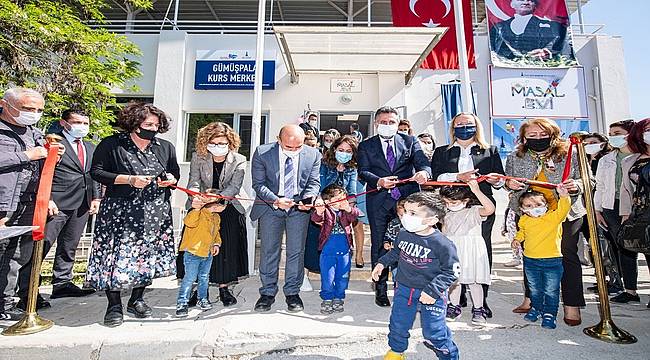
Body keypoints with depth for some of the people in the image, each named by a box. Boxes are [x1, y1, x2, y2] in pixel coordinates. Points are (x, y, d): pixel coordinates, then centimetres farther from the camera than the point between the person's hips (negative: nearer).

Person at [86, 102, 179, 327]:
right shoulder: (112, 145, -1)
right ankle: (114, 305, 15)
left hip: (156, 214, 4)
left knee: (150, 256, 7)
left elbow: (175, 174, 20)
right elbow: (96, 172, -3)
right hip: (120, 212, -3)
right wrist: (129, 179, -14)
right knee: (116, 256, -3)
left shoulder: (166, 148, 11)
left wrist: (170, 180, -4)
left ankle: (136, 300, 26)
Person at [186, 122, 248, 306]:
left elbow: (234, 187, -20)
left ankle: (224, 287, 16)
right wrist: (195, 198, -36)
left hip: (228, 209, -1)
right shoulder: (198, 157, -6)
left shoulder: (239, 161, -11)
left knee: (226, 248, 1)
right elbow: (193, 183, -13)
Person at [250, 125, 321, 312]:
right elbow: (258, 184, -9)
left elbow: (314, 182, 1)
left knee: (296, 251, 3)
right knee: (269, 250, 4)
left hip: (299, 206, 1)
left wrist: (308, 198, -19)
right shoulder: (262, 153, -9)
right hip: (270, 206, 0)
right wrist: (275, 200, -23)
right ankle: (267, 293, 21)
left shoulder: (313, 154, -5)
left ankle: (292, 293, 19)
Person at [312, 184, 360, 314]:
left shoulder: (347, 210, 2)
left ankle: (339, 298, 31)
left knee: (343, 276, 11)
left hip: (344, 250, 3)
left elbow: (355, 215, -19)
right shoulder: (325, 211, -6)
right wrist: (319, 211, -48)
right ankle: (327, 299, 23)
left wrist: (348, 208, -42)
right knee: (328, 277, 2)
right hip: (328, 250, -2)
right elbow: (316, 218, -24)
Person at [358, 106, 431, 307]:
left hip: (407, 200, 0)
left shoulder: (410, 142, 11)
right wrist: (379, 181, -23)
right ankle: (380, 289, 18)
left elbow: (423, 164, -1)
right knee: (379, 245, 5)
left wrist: (424, 172, -25)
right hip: (379, 202, 0)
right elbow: (363, 171, -3)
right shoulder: (366, 146, 9)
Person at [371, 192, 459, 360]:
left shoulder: (442, 243, -24)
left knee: (434, 332, 5)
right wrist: (382, 263, 5)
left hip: (431, 294, -5)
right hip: (404, 289, 5)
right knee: (398, 324, 18)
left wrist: (433, 291, -23)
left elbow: (451, 271, -16)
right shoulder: (403, 234, -7)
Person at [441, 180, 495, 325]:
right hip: (451, 250, 5)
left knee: (473, 281, 4)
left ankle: (478, 310, 21)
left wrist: (476, 191, -36)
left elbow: (490, 209, -30)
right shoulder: (446, 214, 9)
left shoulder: (474, 211, -10)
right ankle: (454, 307, 26)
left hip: (471, 251, -5)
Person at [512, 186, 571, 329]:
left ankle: (549, 314, 22)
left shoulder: (554, 217, -11)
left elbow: (563, 210, -31)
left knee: (551, 290, 6)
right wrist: (517, 239, 4)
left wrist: (564, 197, -46)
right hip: (530, 261, 4)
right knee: (534, 289, 20)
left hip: (552, 261, -4)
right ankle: (536, 308, 39)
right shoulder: (524, 220, 1)